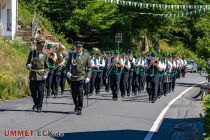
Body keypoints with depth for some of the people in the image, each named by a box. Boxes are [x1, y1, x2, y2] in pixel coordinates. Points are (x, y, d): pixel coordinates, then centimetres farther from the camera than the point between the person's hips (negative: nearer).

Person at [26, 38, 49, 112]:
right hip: (33, 75, 2)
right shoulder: (31, 53, 6)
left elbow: (46, 67, 6)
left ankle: (39, 107, 4)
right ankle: (35, 103, 32)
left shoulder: (45, 54, 3)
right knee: (33, 91, 8)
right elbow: (28, 63, 10)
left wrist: (45, 74, -8)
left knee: (40, 91, -5)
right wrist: (28, 65, -14)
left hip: (41, 75, -2)